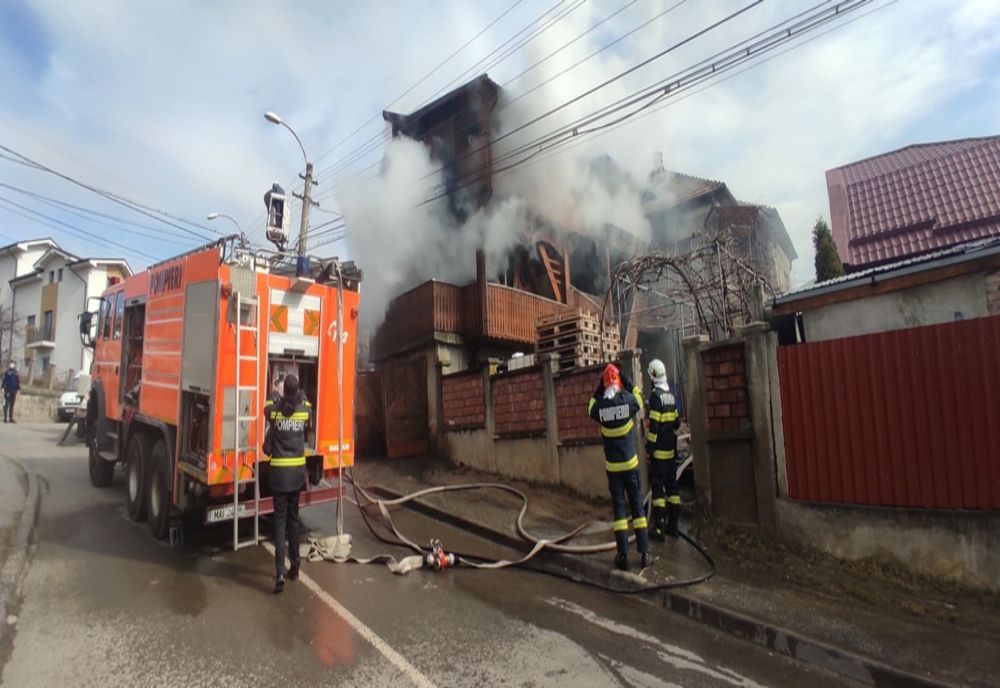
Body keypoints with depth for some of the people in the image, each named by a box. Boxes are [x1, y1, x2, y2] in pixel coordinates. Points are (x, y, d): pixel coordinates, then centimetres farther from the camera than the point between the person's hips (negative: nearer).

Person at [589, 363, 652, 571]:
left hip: (612, 467, 0)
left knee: (619, 507, 5)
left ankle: (623, 555, 5)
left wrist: (599, 389, 9)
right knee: (637, 506, 8)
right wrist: (626, 380, 14)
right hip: (631, 463, 0)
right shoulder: (628, 401, -11)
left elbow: (591, 407, 14)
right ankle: (645, 553, 11)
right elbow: (639, 397, 12)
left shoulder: (600, 407, -10)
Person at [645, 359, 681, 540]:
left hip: (659, 450, -8)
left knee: (658, 487, -4)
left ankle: (659, 528, -3)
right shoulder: (670, 396, 10)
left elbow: (654, 425, -18)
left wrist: (649, 448, -13)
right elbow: (677, 423, 15)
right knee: (672, 486, 11)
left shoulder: (655, 395, -15)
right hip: (671, 449, 8)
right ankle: (673, 525, 19)